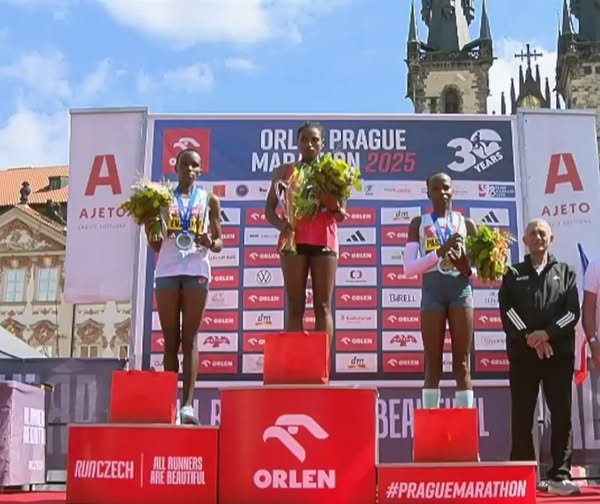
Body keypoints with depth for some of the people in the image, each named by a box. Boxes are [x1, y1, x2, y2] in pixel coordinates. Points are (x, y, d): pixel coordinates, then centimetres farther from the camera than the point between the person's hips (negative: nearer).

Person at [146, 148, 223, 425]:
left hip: (196, 270, -1)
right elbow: (156, 245, 12)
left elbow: (219, 243, 9)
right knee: (170, 340, 1)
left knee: (189, 338, -6)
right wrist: (149, 224, -7)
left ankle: (188, 404, -13)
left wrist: (209, 242, -13)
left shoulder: (209, 200, 12)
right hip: (167, 270, 1)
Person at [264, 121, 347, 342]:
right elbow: (269, 208, 8)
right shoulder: (284, 171, 9)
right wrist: (280, 224, -13)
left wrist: (336, 209, -16)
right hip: (294, 240, 0)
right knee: (295, 307, -1)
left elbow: (341, 213, 8)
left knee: (323, 306, 0)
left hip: (324, 241, 0)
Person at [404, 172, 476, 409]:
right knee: (433, 364, -2)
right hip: (432, 290, -1)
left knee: (462, 363, -1)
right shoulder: (419, 224, 10)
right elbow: (409, 268, 0)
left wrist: (464, 262, -10)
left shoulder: (466, 224, 14)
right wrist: (439, 252, -12)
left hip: (461, 289, 1)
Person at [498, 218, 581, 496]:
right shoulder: (513, 274, 13)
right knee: (522, 417, 1)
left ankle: (559, 475, 4)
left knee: (561, 416, -2)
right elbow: (507, 310, -1)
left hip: (559, 352, 0)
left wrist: (548, 333, -13)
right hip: (522, 353, 0)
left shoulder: (565, 272, 13)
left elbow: (573, 311, 1)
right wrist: (529, 337, -14)